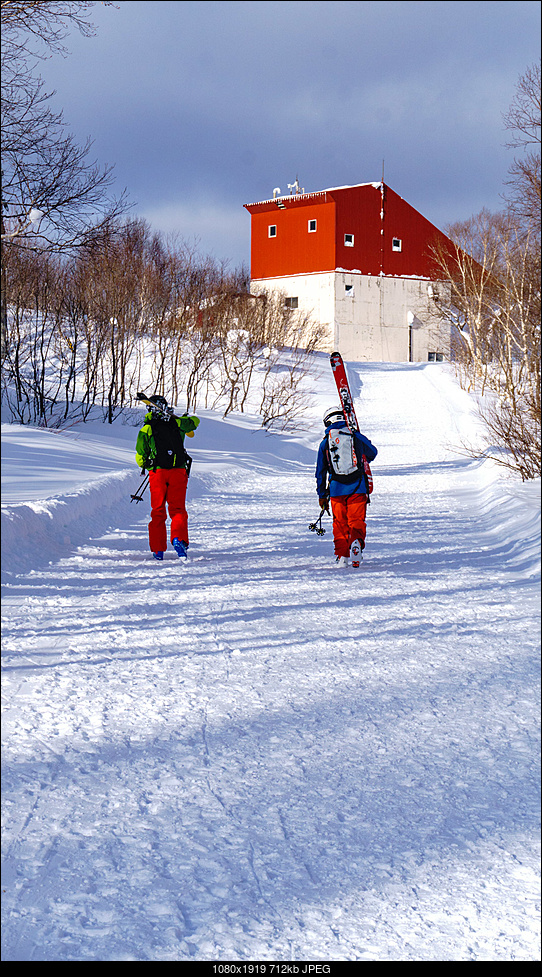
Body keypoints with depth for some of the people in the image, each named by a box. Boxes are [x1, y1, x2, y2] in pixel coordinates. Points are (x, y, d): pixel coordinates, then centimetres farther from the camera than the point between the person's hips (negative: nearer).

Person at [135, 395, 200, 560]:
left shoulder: (146, 429, 1)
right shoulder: (178, 424, 7)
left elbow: (140, 457, 5)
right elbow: (195, 421, 28)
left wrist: (147, 466, 25)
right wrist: (187, 421, 49)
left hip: (157, 473, -1)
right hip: (178, 472, 1)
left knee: (158, 511, 8)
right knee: (178, 509, 4)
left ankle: (158, 549, 6)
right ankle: (178, 537, -21)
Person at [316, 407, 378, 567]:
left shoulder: (325, 443, 7)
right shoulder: (356, 437, 5)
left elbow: (320, 472, 11)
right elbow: (372, 453, 24)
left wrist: (322, 495, 20)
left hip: (336, 490, 1)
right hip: (357, 488, -1)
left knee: (339, 523, 11)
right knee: (357, 520, 4)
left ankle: (341, 555, 3)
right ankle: (356, 540, -25)